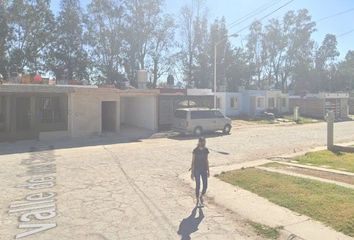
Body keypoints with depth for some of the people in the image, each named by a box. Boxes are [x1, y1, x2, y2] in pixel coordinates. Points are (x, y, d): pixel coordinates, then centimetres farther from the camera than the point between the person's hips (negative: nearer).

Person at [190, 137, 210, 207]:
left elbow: (206, 161, 10)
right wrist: (192, 172, -10)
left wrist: (208, 171, 10)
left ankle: (201, 196, 31)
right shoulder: (195, 151, -11)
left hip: (204, 170, 4)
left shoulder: (206, 150, 2)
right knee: (198, 186, 2)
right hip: (197, 170, -4)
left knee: (205, 185, 2)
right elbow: (193, 161, -8)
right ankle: (198, 201, 19)